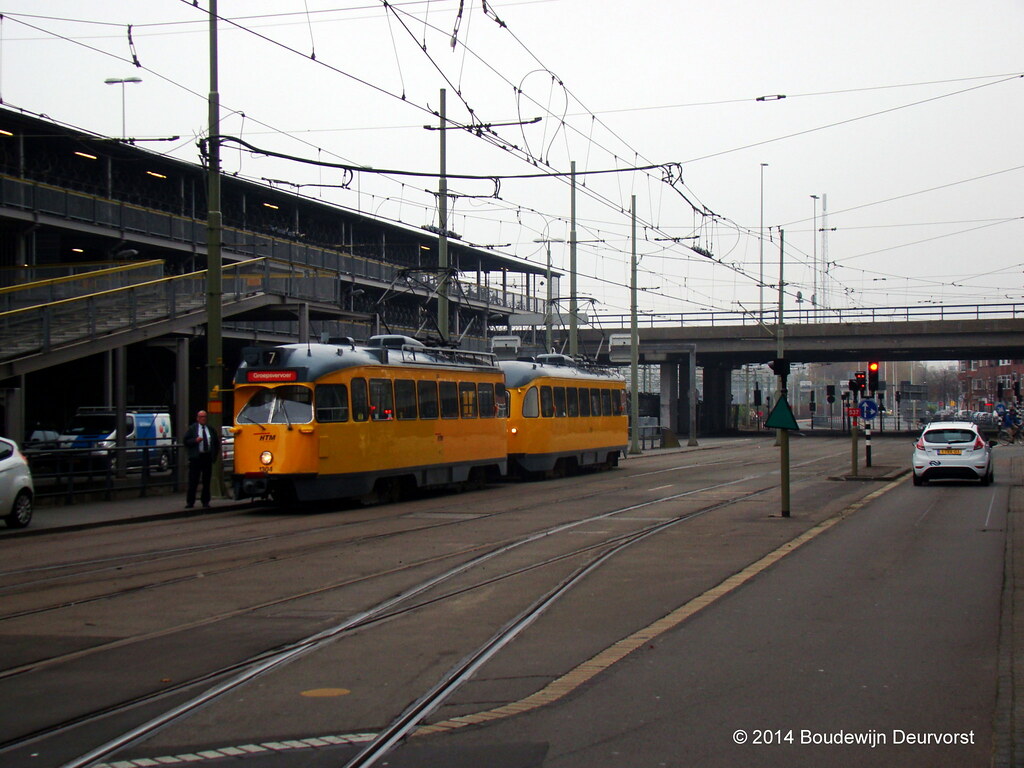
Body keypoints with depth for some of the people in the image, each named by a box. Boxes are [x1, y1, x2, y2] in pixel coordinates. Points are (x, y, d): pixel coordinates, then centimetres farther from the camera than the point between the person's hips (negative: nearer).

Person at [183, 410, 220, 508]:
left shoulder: (211, 429, 15)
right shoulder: (192, 429, 6)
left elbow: (216, 442, 22)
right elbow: (186, 441, 1)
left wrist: (215, 454, 10)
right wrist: (195, 440, -15)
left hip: (208, 457, 3)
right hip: (196, 457, -3)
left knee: (207, 481, 6)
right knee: (193, 481, -4)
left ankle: (205, 501, 13)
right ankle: (190, 502, -1)